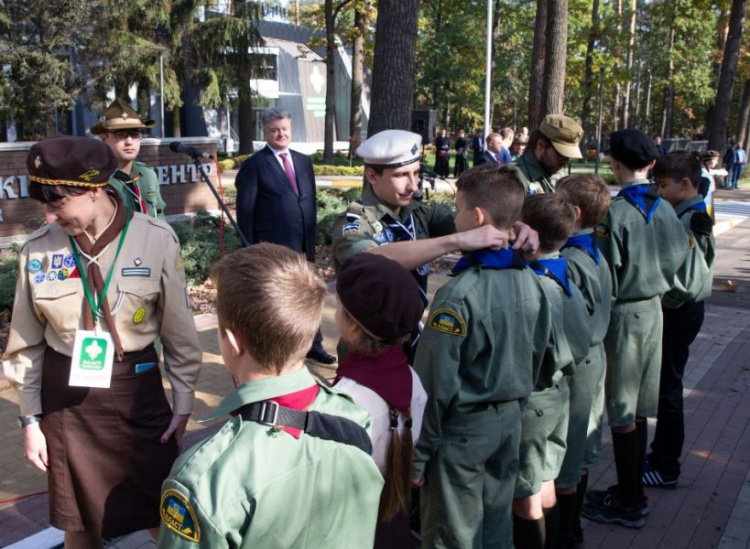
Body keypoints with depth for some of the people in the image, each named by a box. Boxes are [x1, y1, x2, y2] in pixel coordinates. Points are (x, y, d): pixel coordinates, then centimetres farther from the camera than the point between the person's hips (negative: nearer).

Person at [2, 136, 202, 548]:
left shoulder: (156, 239, -13)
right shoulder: (38, 250, -8)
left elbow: (179, 330, -4)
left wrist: (183, 403, 0)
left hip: (137, 387, -1)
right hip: (65, 395, 2)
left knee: (165, 512, 11)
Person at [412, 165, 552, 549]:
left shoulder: (460, 293, -25)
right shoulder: (530, 281, -3)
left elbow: (435, 381, -21)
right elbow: (536, 356, 7)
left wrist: (418, 452, -11)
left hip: (462, 429, -6)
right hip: (509, 421, 7)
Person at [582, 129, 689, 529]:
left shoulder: (615, 213, -18)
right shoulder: (665, 209, 0)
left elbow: (605, 275, -16)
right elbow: (678, 259, 7)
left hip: (623, 314, -7)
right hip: (654, 310, 7)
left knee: (621, 411, 3)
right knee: (640, 407, 15)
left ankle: (628, 503, 13)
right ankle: (633, 490, 27)